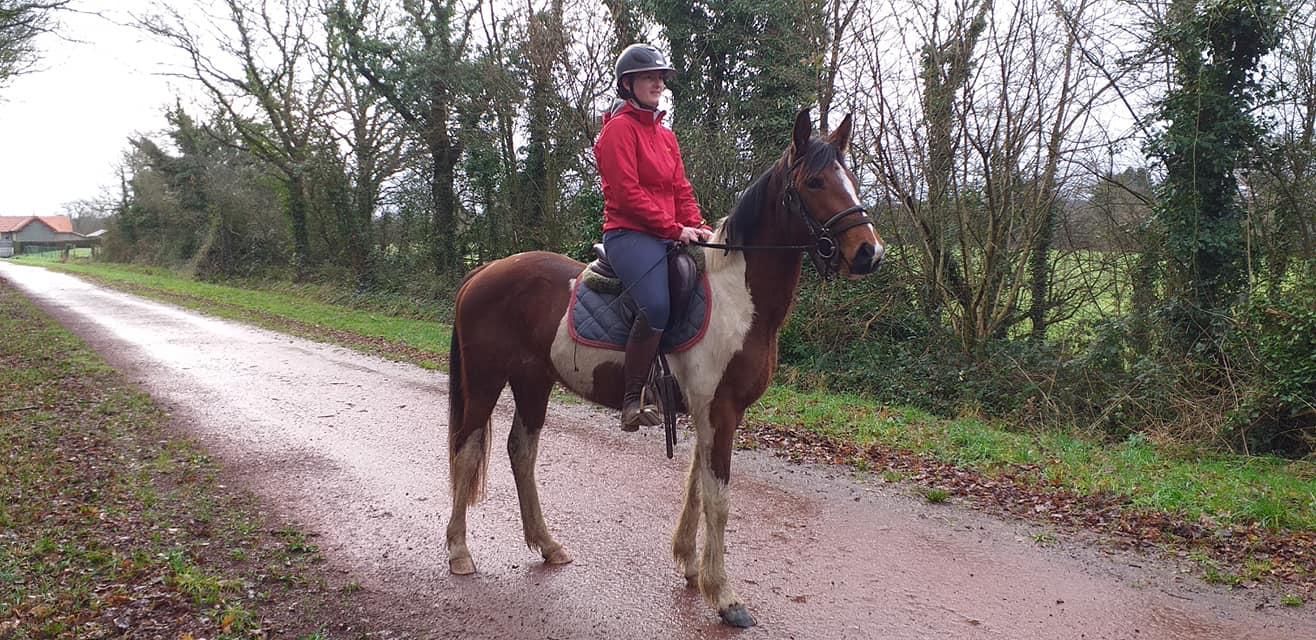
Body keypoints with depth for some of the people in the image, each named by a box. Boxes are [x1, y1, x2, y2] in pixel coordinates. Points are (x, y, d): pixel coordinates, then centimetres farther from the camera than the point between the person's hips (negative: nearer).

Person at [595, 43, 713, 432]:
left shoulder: (666, 136, 22)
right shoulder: (620, 128, -3)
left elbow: (681, 190, 19)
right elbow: (627, 193, -13)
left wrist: (697, 227, 1)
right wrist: (674, 228, -15)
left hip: (670, 237, 9)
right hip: (629, 234, -9)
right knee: (656, 305, -30)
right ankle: (634, 399, -21)